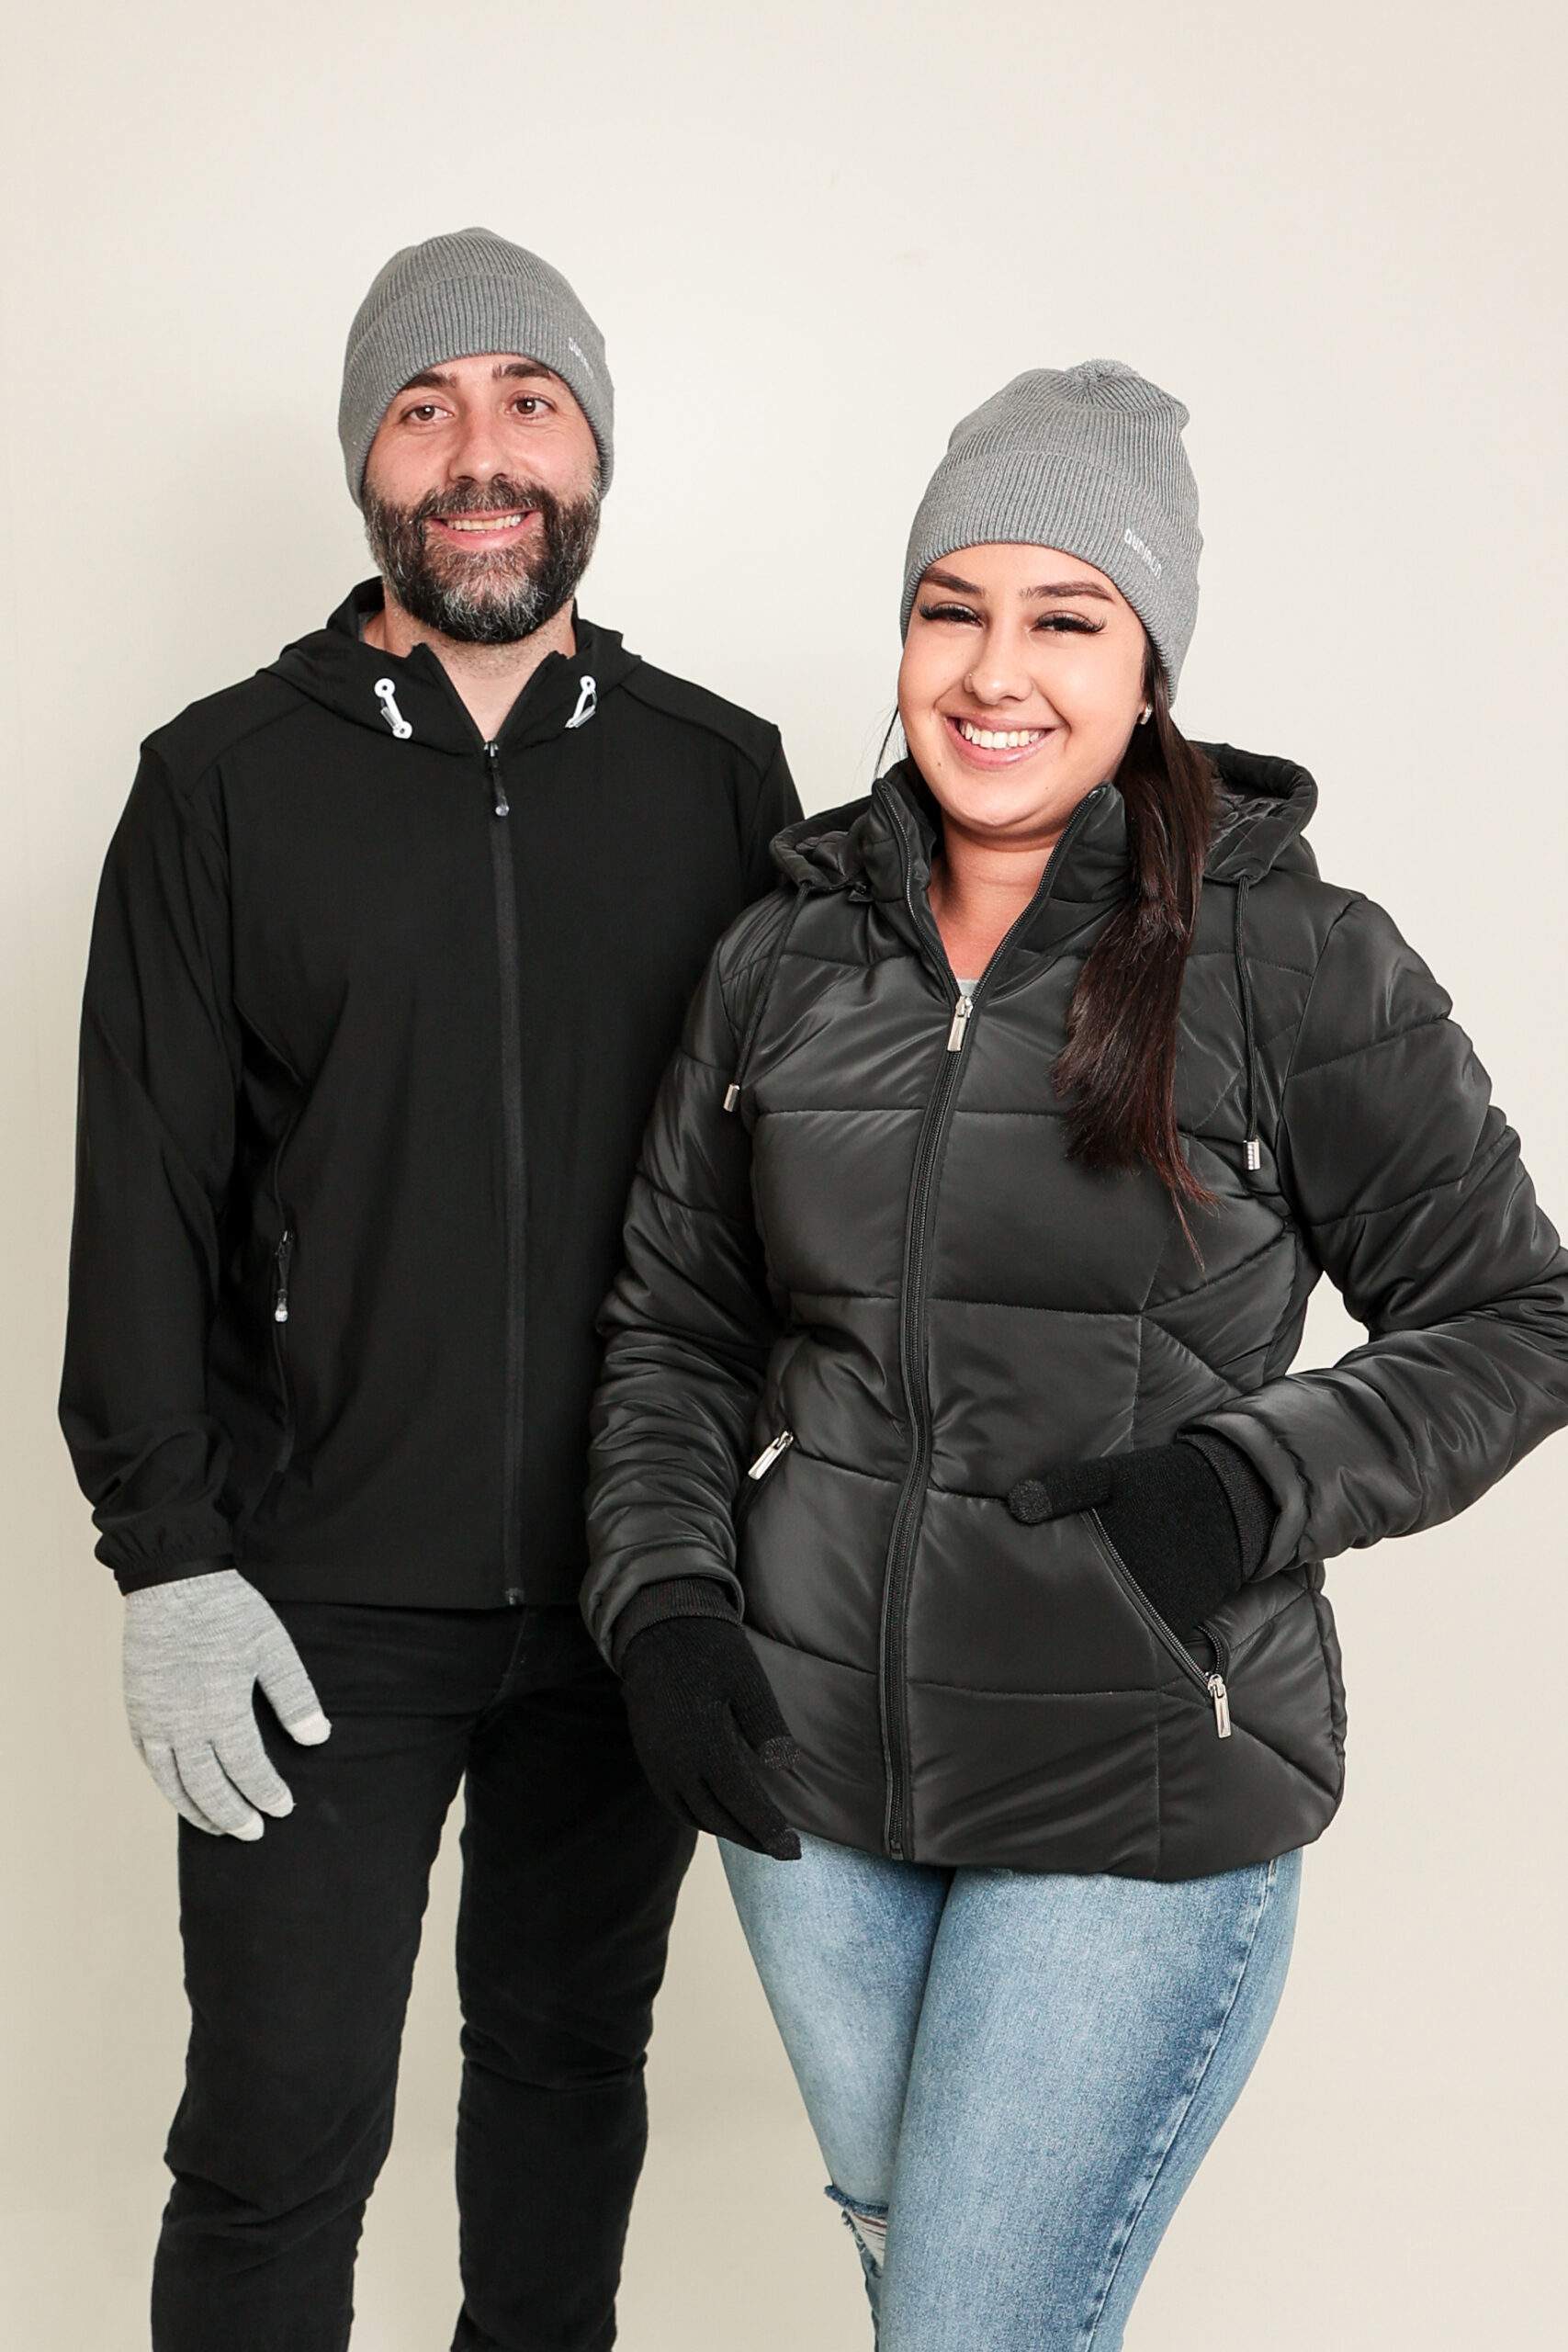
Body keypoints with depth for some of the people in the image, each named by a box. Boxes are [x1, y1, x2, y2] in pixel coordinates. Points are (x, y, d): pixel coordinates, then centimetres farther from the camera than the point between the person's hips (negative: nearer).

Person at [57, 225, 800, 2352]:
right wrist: (168, 1558, -8)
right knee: (279, 2136, 4)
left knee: (573, 2057, 18)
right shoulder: (224, 780, -1)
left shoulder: (722, 773, 3)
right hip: (320, 1603, -2)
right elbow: (144, 1194, -3)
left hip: (638, 1587, 2)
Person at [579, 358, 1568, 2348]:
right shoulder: (784, 954, 3)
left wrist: (1256, 1485, -19)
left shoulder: (1296, 960, -10)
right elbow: (672, 1325, 10)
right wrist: (660, 1598, -4)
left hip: (1139, 1806, -4)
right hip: (807, 1775, 5)